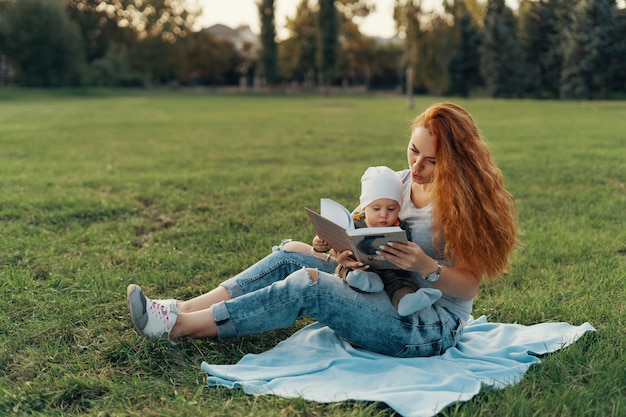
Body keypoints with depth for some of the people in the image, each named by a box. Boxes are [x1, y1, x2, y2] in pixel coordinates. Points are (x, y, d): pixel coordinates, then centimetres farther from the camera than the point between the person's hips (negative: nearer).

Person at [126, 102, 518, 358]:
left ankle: (181, 327, -19)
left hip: (433, 325, -7)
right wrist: (348, 253, -14)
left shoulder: (464, 202, -13)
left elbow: (468, 286, -13)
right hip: (388, 298, 7)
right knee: (289, 257, -7)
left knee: (307, 285, -25)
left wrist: (425, 267, -30)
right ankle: (184, 309, -11)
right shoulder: (399, 182, 4)